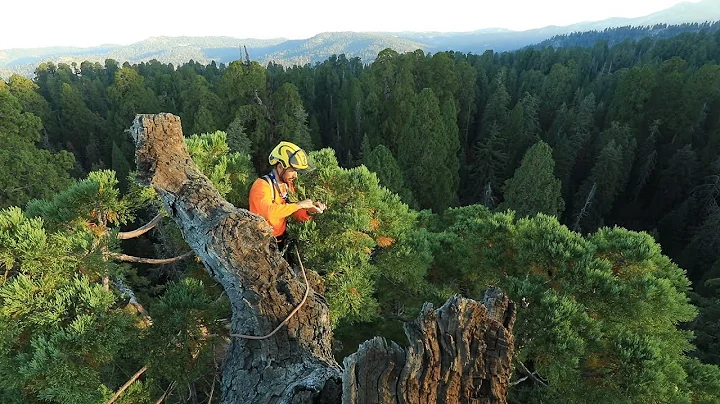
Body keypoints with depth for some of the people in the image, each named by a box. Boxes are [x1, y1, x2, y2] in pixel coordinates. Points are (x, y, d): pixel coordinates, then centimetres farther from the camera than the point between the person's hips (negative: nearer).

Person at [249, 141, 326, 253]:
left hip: (281, 241, 6)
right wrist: (298, 204, -29)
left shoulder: (288, 186, 6)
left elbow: (297, 216, 7)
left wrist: (310, 211, -13)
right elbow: (268, 212, -35)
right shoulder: (261, 185, -17)